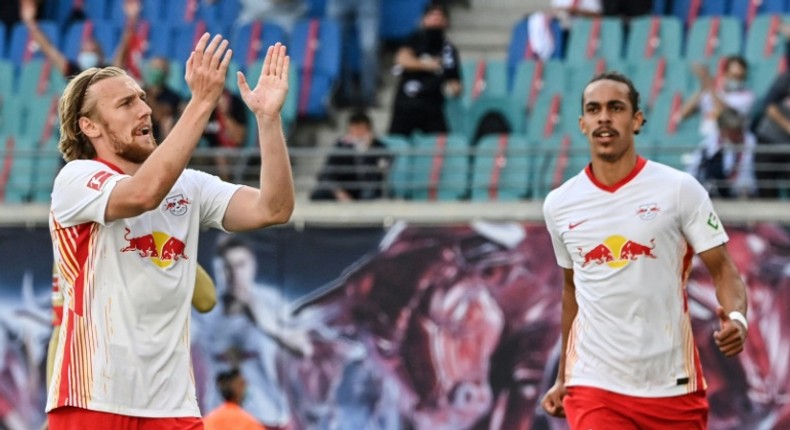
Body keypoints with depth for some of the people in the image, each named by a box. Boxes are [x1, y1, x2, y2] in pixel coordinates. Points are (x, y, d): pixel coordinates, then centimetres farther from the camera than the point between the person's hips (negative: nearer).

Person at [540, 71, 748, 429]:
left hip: (672, 386, 0)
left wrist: (735, 317, -24)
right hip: (594, 387, 1)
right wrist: (563, 378, 21)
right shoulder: (559, 205, 5)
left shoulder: (679, 189, -4)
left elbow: (723, 270, -2)